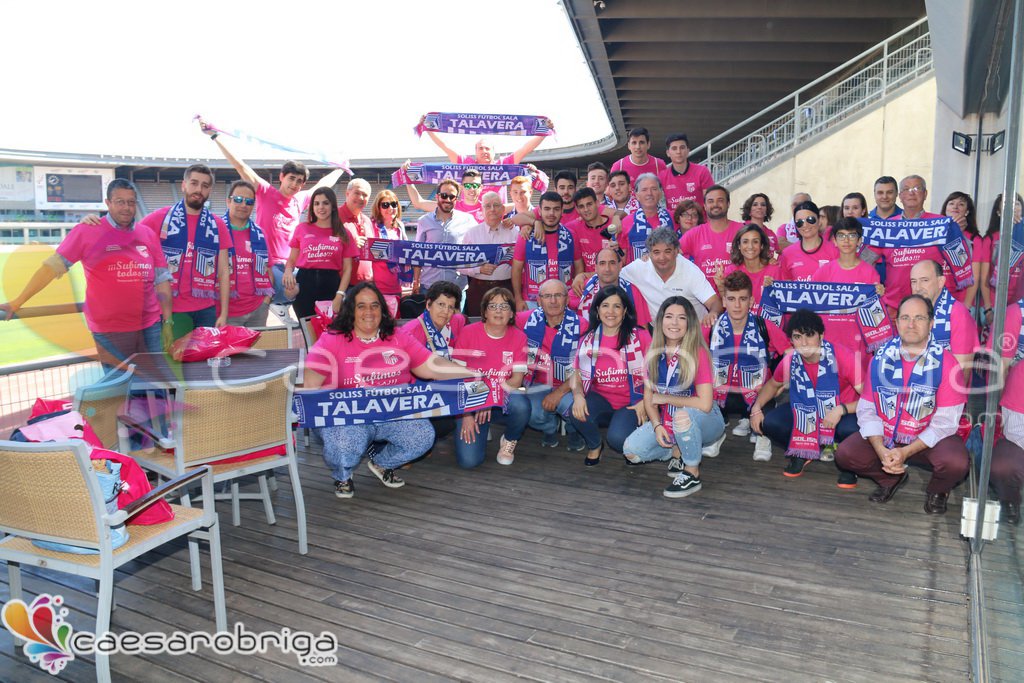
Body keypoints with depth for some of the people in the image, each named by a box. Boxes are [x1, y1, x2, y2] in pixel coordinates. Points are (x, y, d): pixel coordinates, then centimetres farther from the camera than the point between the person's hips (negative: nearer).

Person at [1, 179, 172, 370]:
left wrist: (167, 321, 5)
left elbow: (161, 279, 8)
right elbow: (53, 266, -4)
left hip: (150, 328, 3)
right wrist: (17, 303, -7)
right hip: (110, 331, -3)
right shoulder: (86, 232, -4)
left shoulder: (148, 235, 6)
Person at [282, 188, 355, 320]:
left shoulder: (344, 234, 5)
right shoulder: (302, 229, 7)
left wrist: (339, 297, -10)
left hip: (331, 285, 0)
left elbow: (347, 269, 2)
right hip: (304, 284, 1)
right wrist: (288, 272, -12)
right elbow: (291, 260, 12)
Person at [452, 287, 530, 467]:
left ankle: (509, 441, -1)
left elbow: (517, 379, -7)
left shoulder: (518, 337, -3)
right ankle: (482, 428, 16)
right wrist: (466, 413, -11)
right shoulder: (468, 333, -6)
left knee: (521, 404, -36)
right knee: (468, 460, -20)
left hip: (503, 402, 1)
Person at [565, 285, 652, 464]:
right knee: (577, 411, -30)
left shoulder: (641, 337, -3)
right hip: (599, 399, 3)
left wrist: (646, 403, -16)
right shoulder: (588, 340, 5)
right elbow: (577, 375, 2)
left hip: (631, 402, -2)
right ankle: (594, 445, 3)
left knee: (617, 438, -30)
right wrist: (578, 395, -19)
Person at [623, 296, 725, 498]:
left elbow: (704, 404, -28)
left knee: (682, 414, -39)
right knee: (630, 451, -16)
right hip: (667, 422, 5)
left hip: (702, 421, -5)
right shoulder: (654, 353, -5)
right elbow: (649, 396, -1)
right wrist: (657, 426, -18)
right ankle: (678, 452, 9)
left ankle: (692, 475, -16)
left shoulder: (698, 353, -21)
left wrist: (665, 398, -18)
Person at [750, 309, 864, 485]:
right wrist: (756, 408, -5)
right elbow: (773, 384, 11)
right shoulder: (790, 360, -12)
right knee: (769, 423, -20)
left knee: (850, 430, -39)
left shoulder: (841, 356, -26)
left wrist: (841, 409, -39)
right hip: (806, 412, 4)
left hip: (844, 412, -4)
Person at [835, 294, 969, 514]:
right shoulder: (880, 358, -3)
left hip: (929, 439, -3)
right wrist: (881, 450, -17)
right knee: (845, 454, -16)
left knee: (956, 462, -31)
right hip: (884, 437, 3)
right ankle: (891, 479, 15)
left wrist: (906, 452, -23)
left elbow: (946, 421, -15)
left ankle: (937, 491, 8)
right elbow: (867, 410, -3)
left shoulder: (946, 362, -13)